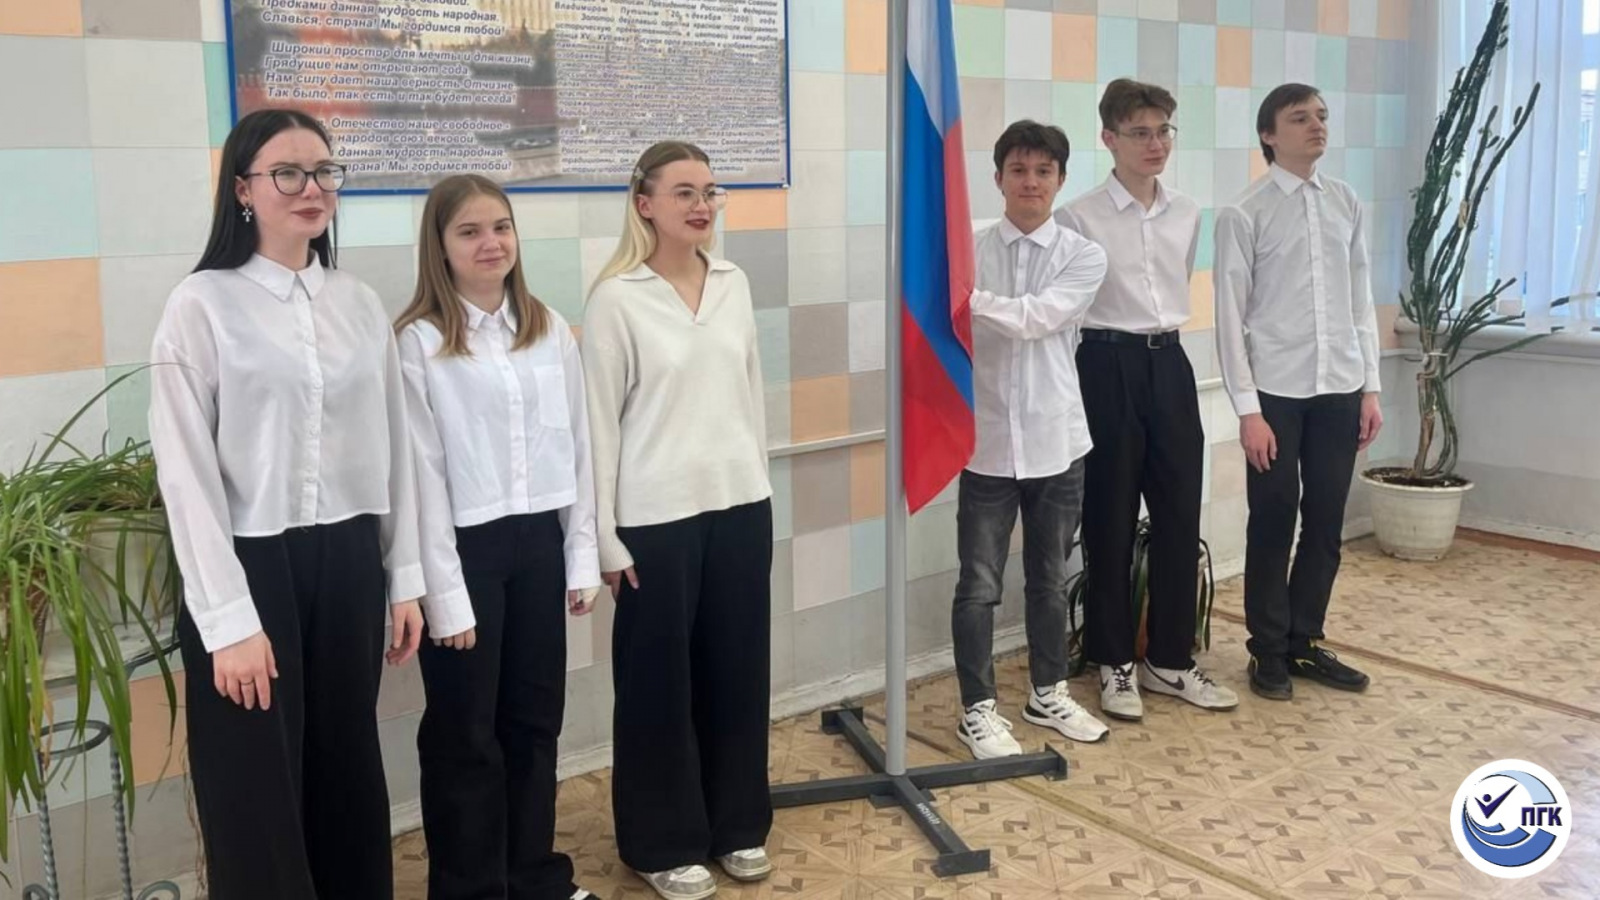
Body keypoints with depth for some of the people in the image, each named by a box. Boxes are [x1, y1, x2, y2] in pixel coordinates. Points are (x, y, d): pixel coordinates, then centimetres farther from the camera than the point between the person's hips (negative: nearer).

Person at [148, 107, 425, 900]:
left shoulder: (360, 303, 6)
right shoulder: (201, 306, -9)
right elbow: (186, 474, -10)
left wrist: (403, 578, 9)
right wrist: (228, 620, -13)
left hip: (348, 563, 5)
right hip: (253, 566, -4)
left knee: (349, 776, 16)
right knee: (260, 799, 6)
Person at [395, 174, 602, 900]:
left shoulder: (551, 330, 6)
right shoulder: (419, 342, -9)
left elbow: (576, 446, 9)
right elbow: (422, 472, -11)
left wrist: (581, 554, 6)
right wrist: (445, 591, -12)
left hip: (538, 541, 5)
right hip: (467, 547, -5)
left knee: (535, 719, 15)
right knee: (464, 734, 8)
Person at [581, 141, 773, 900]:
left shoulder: (734, 284, 7)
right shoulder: (616, 298, -9)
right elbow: (600, 422, -9)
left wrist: (756, 483, 13)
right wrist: (606, 538, -9)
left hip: (741, 505, 5)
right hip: (657, 517, -5)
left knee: (739, 669, 13)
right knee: (660, 681, 7)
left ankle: (737, 826, 30)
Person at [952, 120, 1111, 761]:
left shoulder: (1083, 257, -1)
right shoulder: (967, 252, -1)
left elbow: (1033, 319, -18)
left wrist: (970, 295, -27)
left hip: (1055, 441, 1)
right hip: (986, 442, -1)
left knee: (1050, 578, 16)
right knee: (980, 584, 3)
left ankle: (1049, 693, 33)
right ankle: (978, 709, 18)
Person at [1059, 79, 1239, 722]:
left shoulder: (1187, 215, 8)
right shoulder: (1079, 218, -8)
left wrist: (1165, 338, 14)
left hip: (1170, 365, 5)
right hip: (1109, 367, -5)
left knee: (1179, 516, 8)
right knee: (1110, 521, 4)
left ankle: (1170, 660, 22)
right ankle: (1115, 664, 18)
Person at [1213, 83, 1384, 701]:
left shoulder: (1347, 204, 7)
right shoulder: (1244, 214, -7)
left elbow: (1361, 301, 10)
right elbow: (1231, 317, -8)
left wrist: (1371, 387, 7)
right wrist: (1247, 408, -12)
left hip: (1340, 389, 4)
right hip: (1277, 391, -4)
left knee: (1326, 522, 11)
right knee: (1273, 524, 6)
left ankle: (1305, 641, 27)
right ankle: (1268, 651, 21)